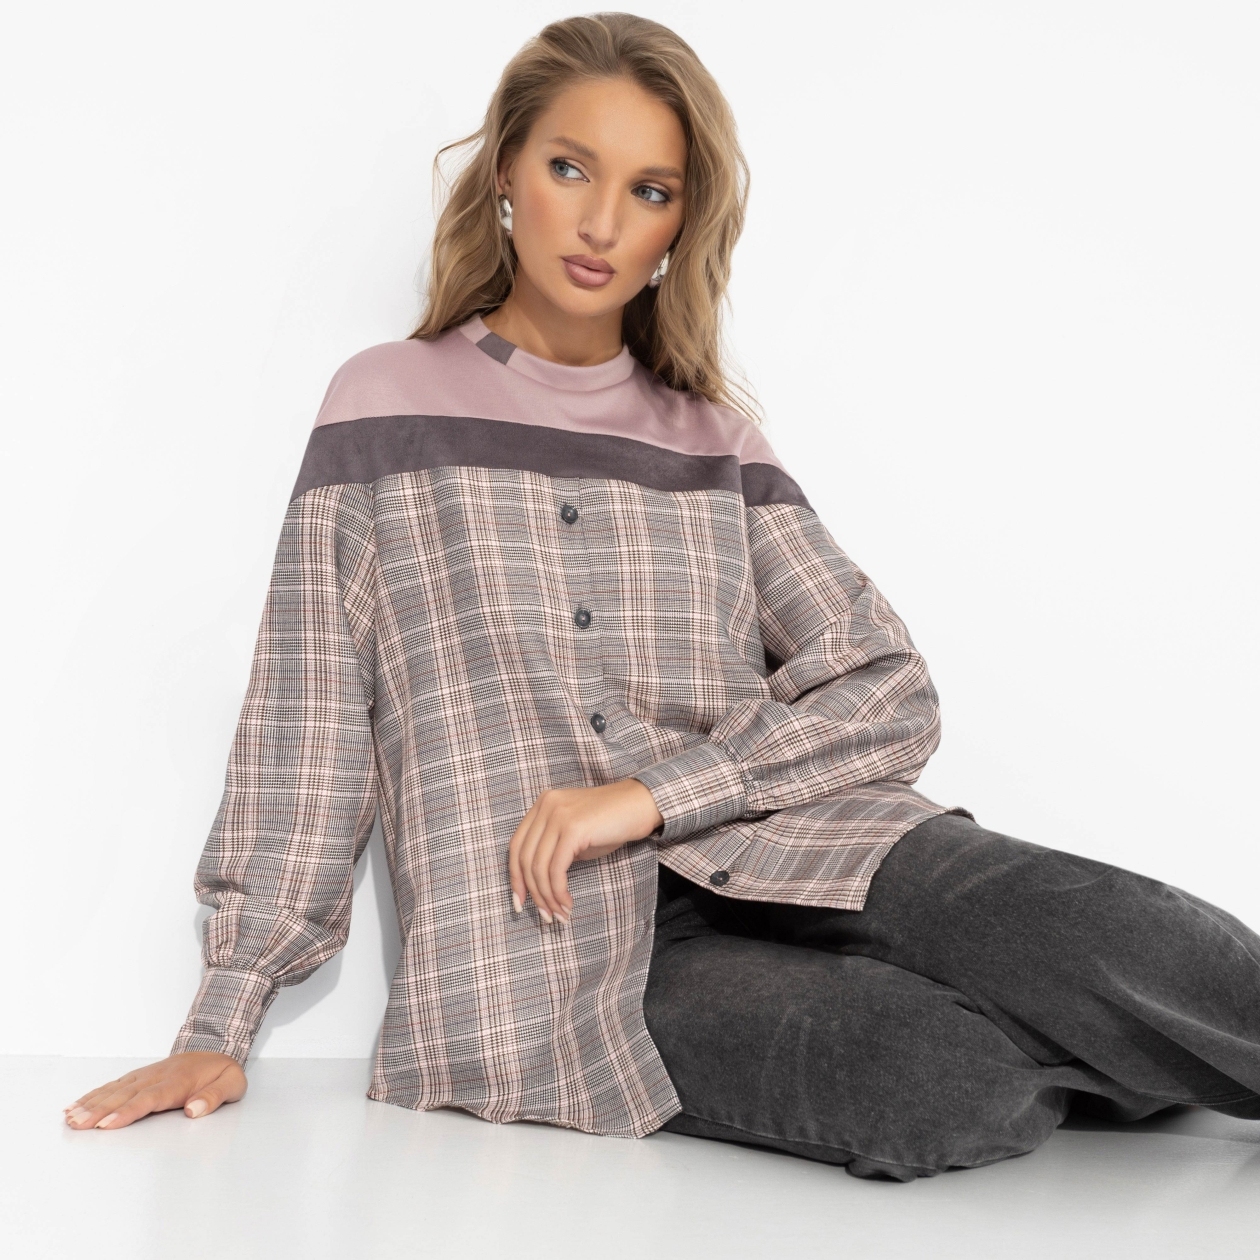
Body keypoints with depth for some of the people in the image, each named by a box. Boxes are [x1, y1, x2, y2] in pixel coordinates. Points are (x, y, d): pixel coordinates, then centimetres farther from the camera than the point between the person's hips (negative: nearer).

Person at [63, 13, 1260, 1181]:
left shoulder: (714, 435, 14)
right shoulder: (388, 403, 8)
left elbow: (890, 690, 5)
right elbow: (305, 724, 5)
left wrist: (652, 794, -10)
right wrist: (222, 1023, 1)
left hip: (760, 853, 3)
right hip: (564, 952, -3)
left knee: (1074, 929, -28)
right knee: (966, 1089, -28)